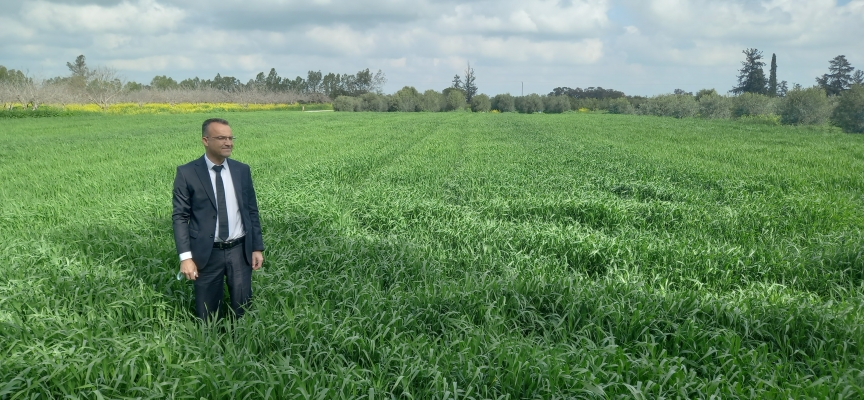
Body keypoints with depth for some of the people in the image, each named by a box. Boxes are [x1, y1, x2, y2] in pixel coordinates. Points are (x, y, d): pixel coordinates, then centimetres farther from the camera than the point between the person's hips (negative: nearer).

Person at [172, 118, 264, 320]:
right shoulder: (187, 173, -5)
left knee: (243, 309, 9)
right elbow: (180, 217, -5)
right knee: (208, 316, 7)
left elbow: (252, 211, 10)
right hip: (207, 253, -2)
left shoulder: (242, 170, 5)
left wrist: (257, 247, 6)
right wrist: (185, 257, -13)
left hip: (240, 250, 3)